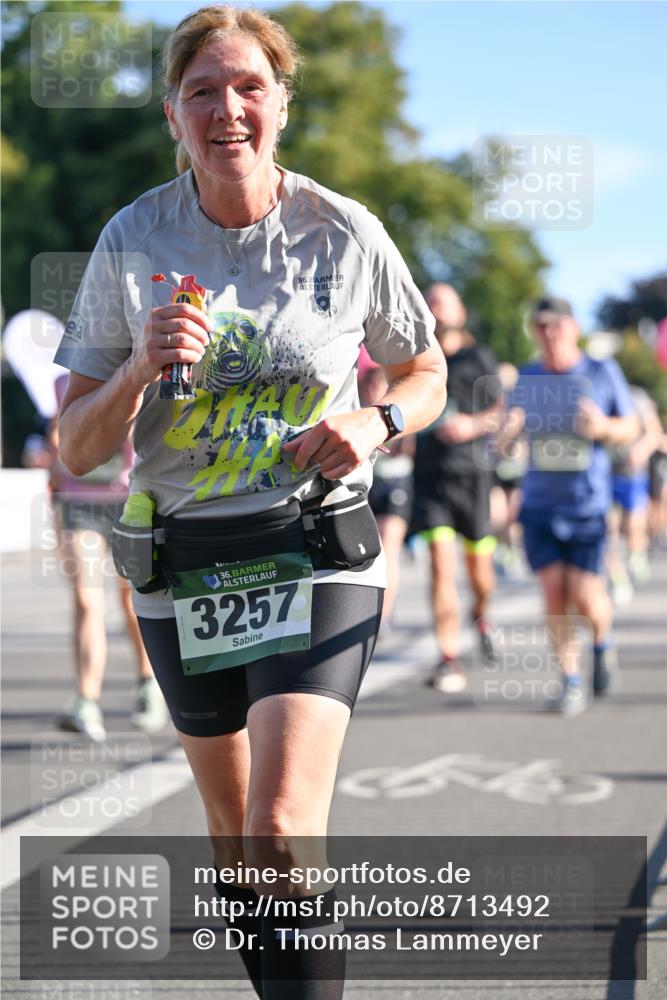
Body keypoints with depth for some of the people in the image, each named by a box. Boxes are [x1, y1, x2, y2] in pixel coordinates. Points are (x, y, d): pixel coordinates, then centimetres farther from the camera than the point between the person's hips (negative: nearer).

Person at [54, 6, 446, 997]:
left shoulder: (346, 235, -6)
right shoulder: (133, 242, -4)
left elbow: (425, 371, 12)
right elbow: (77, 450, -3)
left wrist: (376, 422, -10)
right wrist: (141, 367, -22)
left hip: (317, 556, -2)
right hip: (183, 568, 3)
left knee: (283, 831, -19)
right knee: (233, 825, 17)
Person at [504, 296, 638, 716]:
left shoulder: (603, 372, 0)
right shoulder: (527, 377, 6)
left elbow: (632, 427, 6)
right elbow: (512, 426, 13)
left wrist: (604, 427, -16)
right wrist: (509, 427, -12)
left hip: (588, 504, -2)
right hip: (540, 504, 2)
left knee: (585, 596, -6)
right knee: (554, 590, -4)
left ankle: (603, 642, 28)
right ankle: (572, 682, 8)